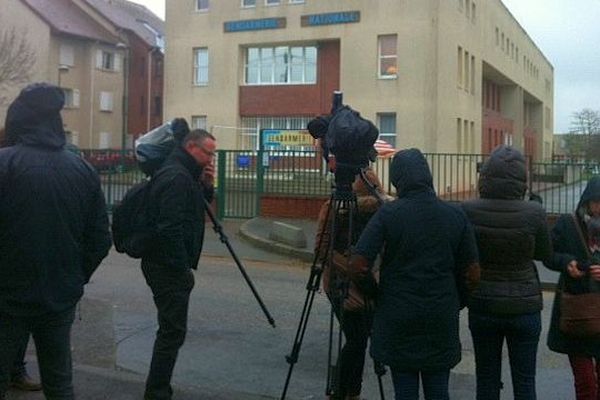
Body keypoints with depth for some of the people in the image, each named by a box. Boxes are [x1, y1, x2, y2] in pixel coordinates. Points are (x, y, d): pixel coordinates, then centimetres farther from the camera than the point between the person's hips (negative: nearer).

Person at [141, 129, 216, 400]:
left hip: (169, 265, 11)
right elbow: (170, 228, -25)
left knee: (171, 329, 18)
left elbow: (193, 212, 22)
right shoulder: (176, 176, -18)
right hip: (169, 266, -11)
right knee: (173, 330, -6)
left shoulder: (184, 174, 14)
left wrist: (206, 186, 6)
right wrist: (182, 268, -21)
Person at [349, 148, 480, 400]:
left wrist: (376, 294, 3)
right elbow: (471, 276, 2)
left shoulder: (388, 214, -9)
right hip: (442, 320, 2)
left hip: (398, 321, -2)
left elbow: (357, 267, -14)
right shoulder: (456, 216, 0)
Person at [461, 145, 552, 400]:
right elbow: (545, 254, 0)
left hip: (483, 306, 1)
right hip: (524, 307, -1)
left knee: (486, 379, 15)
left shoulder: (468, 211, -12)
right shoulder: (533, 213, -16)